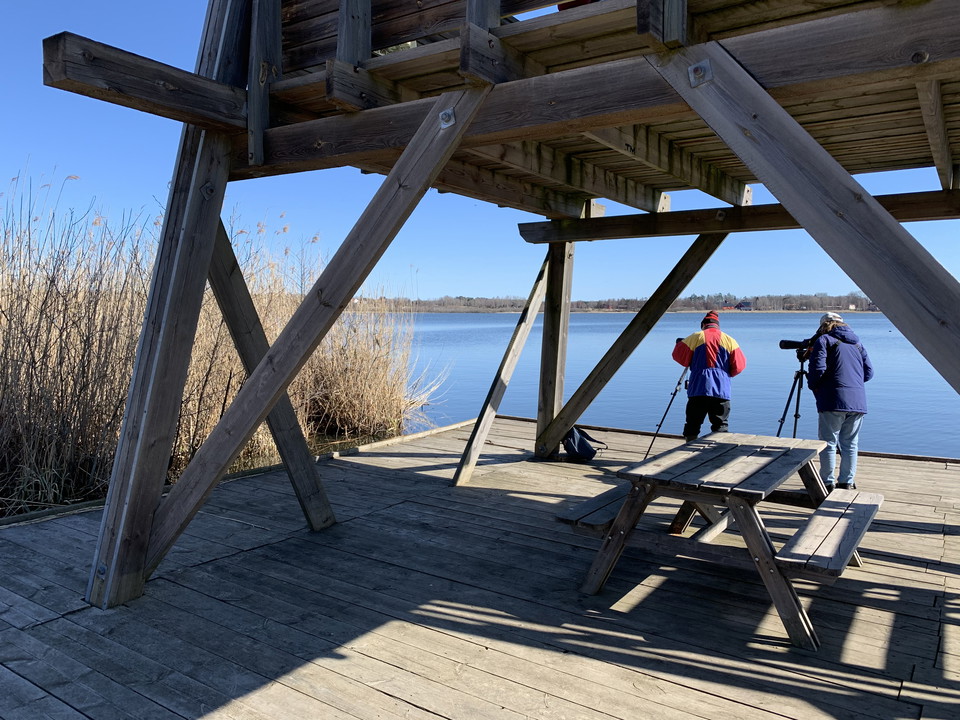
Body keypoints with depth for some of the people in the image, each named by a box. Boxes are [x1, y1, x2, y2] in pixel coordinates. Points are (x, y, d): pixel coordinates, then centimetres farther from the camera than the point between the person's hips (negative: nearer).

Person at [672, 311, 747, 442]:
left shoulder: (696, 337, 3)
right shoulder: (729, 340, 7)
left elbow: (679, 357, 5)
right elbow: (739, 366, 5)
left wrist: (679, 343, 23)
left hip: (698, 390, -1)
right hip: (722, 391, 1)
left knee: (692, 426, 6)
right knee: (720, 427, 6)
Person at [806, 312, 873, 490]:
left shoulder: (824, 340, 1)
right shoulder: (857, 343, 19)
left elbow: (818, 369, -11)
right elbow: (869, 372, 16)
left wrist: (812, 385, 7)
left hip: (834, 402, -5)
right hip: (858, 402, 5)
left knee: (829, 443, 2)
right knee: (850, 444, 12)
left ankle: (827, 482, 5)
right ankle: (847, 482, 17)